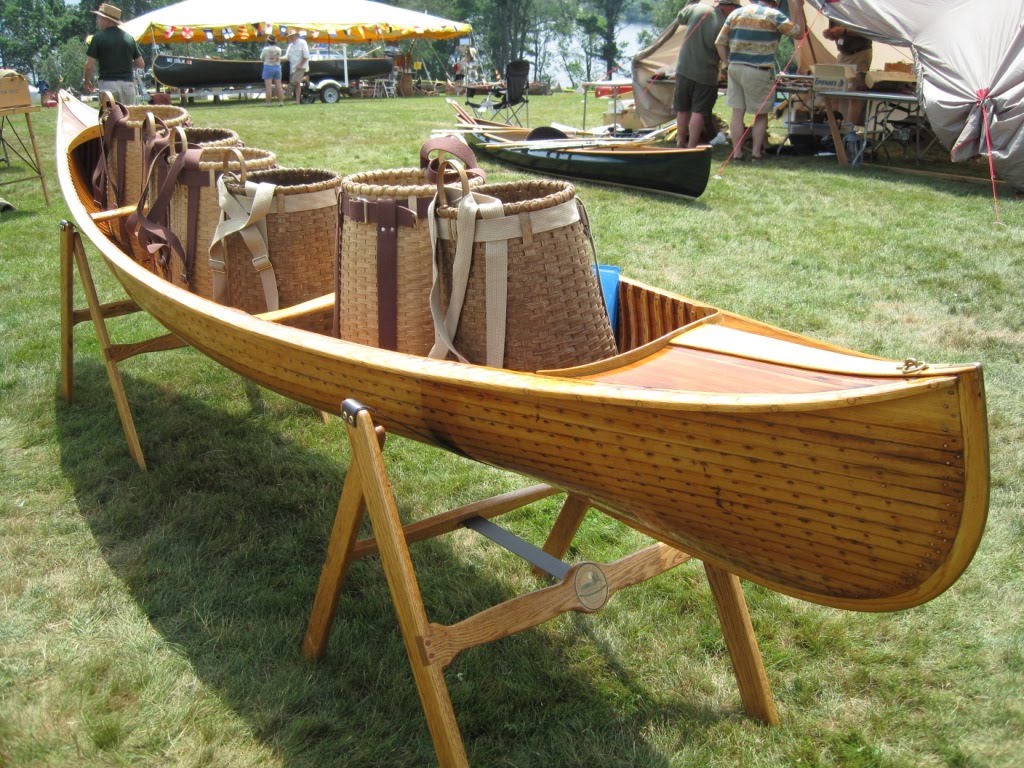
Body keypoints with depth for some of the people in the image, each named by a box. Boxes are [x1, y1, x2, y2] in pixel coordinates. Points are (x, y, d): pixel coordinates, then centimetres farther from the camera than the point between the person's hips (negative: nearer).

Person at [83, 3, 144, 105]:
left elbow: (89, 65, -5)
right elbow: (141, 64, 13)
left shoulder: (99, 37, -2)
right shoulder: (129, 38, 9)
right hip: (128, 84, 4)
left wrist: (87, 82, 11)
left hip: (108, 83, -4)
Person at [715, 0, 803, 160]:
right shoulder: (774, 16, -3)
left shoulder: (736, 13, 12)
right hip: (759, 71, -4)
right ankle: (756, 151, 7)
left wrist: (729, 63, 15)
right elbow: (798, 33, 1)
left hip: (735, 68, 4)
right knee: (761, 114, 9)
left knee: (737, 111, 6)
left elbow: (720, 43, 11)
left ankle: (736, 152, 6)